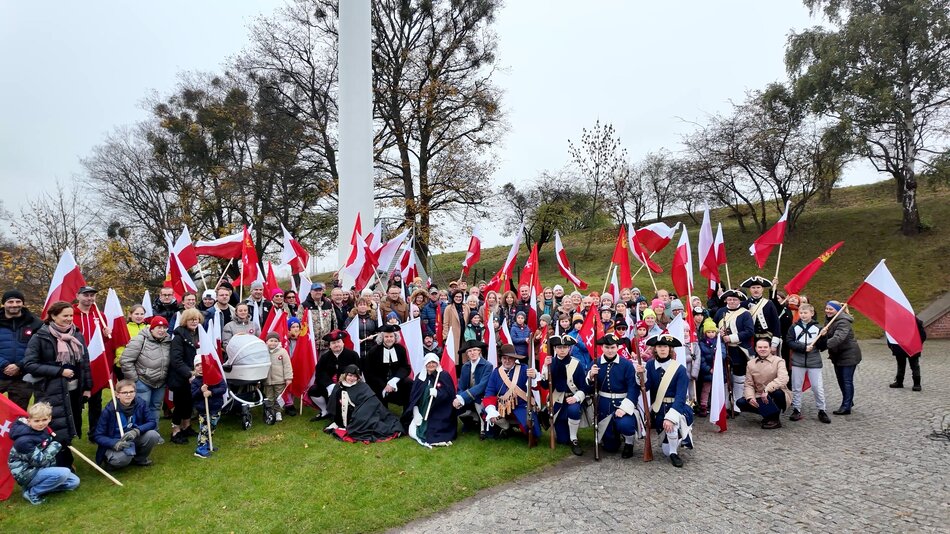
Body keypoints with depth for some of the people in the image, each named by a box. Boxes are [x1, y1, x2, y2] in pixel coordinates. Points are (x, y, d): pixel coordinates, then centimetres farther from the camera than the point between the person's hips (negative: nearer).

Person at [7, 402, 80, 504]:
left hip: (41, 469, 8)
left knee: (74, 481, 4)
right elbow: (39, 461, -23)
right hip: (26, 473, -8)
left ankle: (38, 486, 6)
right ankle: (32, 493, -9)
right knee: (63, 473, -29)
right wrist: (55, 446, -17)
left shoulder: (43, 431, -1)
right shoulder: (24, 441, -25)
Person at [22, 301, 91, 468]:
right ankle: (62, 468, 6)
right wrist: (59, 371, -16)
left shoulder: (77, 335, 8)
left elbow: (85, 363, 12)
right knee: (59, 432, -5)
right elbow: (29, 364, -10)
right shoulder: (40, 337, -7)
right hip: (52, 392, -5)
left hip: (75, 390, 5)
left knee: (70, 430, 12)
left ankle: (66, 464, 26)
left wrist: (87, 387, 10)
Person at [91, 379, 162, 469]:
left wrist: (137, 431, -32)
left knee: (153, 435, -24)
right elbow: (97, 436, -14)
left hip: (134, 440, 4)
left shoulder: (140, 404, -10)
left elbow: (152, 422, -13)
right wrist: (115, 444, -32)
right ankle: (110, 460, 3)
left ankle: (140, 458, 5)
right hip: (114, 444, -4)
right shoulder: (109, 410, -17)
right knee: (122, 458, -36)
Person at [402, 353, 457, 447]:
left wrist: (437, 393, -27)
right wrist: (416, 413, -8)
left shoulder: (444, 376, -2)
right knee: (412, 432, -9)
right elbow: (413, 396, 5)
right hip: (421, 413, 4)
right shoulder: (420, 376, 8)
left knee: (433, 433, -24)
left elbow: (450, 394, -9)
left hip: (439, 415, -4)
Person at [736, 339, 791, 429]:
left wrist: (767, 389, -37)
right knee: (741, 403, -18)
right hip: (760, 398, 4)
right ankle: (769, 414, 2)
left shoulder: (778, 361, -9)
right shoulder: (751, 363, 3)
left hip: (776, 397, -4)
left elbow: (783, 379, -27)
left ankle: (774, 419, -11)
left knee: (776, 391, -37)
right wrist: (750, 397, -20)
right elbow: (748, 384, 1)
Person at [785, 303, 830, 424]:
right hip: (797, 362, 1)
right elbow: (789, 342, -6)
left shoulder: (817, 328, 1)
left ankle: (821, 411, 15)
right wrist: (803, 348, -16)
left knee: (818, 387, 1)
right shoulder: (794, 327, 1)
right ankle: (796, 410, 15)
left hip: (814, 362, 0)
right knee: (796, 387, 6)